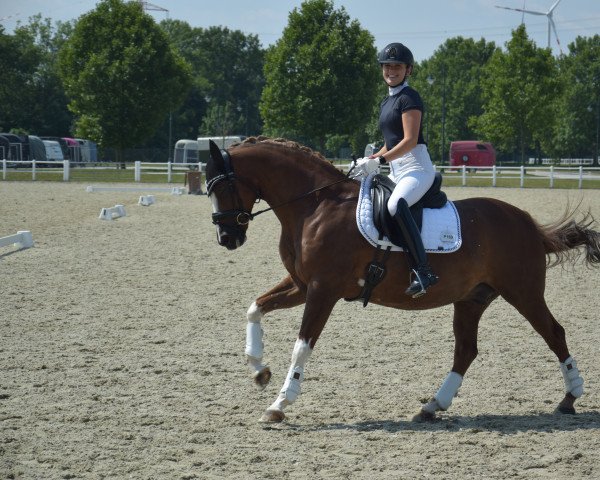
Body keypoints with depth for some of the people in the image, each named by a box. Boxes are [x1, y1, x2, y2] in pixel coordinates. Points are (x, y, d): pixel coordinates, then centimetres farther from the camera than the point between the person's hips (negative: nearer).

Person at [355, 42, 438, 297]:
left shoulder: (408, 98, -7)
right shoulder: (387, 102, 20)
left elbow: (410, 140, -17)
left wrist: (379, 161, -21)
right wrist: (370, 160, 13)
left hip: (417, 168, -11)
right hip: (396, 171, 11)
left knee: (396, 204, -37)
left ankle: (423, 271, -42)